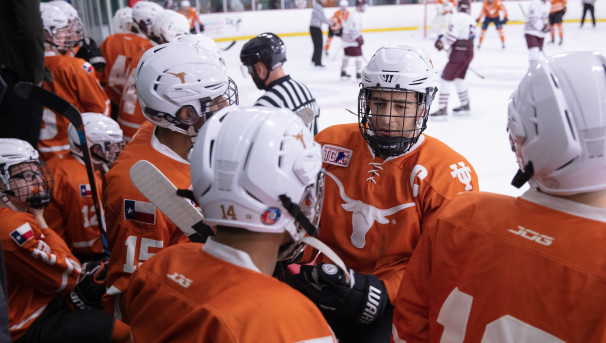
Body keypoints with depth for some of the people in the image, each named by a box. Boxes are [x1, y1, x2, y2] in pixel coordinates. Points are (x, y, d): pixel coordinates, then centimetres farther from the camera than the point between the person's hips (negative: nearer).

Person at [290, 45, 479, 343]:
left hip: (396, 300, -2)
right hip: (328, 285, 3)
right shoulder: (330, 144, 1)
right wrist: (296, 268, -4)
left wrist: (384, 289, -23)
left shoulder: (448, 173, -10)